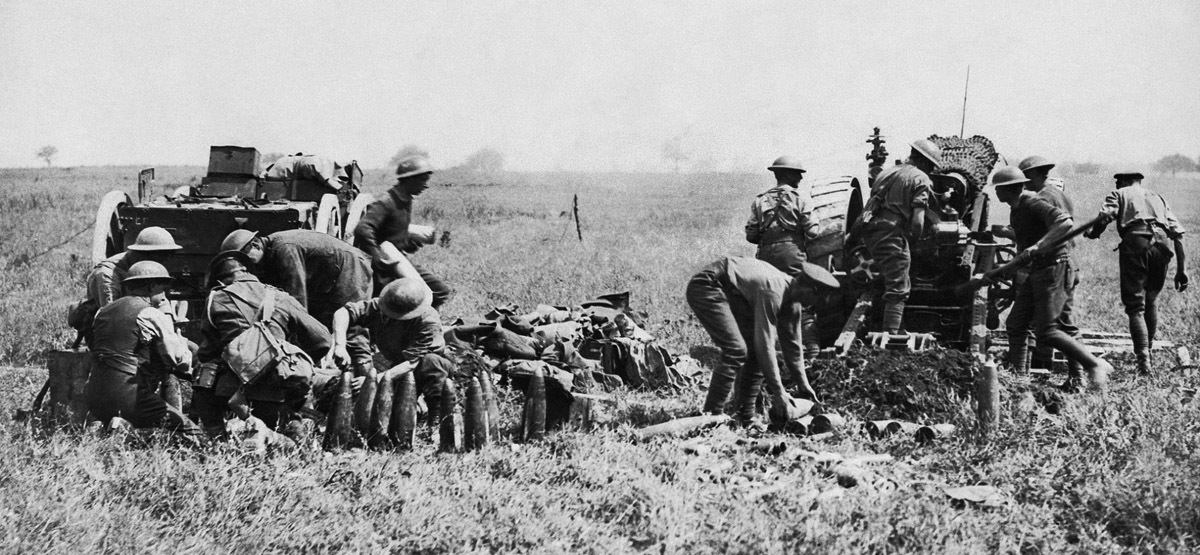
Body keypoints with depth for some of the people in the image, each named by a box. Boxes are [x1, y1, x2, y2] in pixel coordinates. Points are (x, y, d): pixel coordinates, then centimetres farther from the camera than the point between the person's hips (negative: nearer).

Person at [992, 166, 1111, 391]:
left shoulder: (1034, 204, -17)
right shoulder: (1016, 210, 14)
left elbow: (1065, 222, -33)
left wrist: (1039, 246, -38)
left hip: (1052, 268, -10)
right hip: (1036, 272, 10)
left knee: (1046, 331, -13)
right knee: (1015, 324, 7)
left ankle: (1095, 366, -8)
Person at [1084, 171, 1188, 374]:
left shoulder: (1120, 194, 21)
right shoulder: (1157, 197, 32)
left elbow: (1105, 215, -3)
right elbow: (1178, 232, 20)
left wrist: (1093, 234, 17)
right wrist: (1181, 269, 17)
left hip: (1135, 240, -4)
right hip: (1161, 243, 4)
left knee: (1135, 306, -1)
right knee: (1151, 301, 23)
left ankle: (1143, 359, -15)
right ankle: (1148, 349, 23)